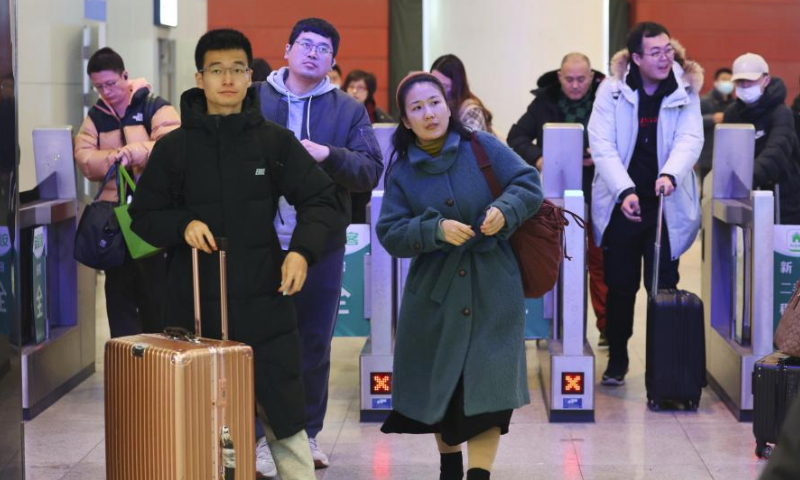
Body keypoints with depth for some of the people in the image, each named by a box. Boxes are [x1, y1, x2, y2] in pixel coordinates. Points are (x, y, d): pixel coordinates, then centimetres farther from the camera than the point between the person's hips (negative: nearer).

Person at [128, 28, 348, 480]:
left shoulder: (275, 141, 4)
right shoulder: (174, 147, 5)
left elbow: (324, 201, 5)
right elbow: (143, 215, 11)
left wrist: (303, 249, -12)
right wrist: (183, 225, -9)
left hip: (265, 305, -1)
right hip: (196, 307, 1)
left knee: (285, 417, 0)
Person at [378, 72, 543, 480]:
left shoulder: (482, 147, -1)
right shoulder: (401, 171, 2)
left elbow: (529, 184, -4)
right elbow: (390, 233, -5)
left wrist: (505, 208, -24)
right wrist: (436, 229, -21)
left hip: (492, 291, -2)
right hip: (434, 293, 2)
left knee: (488, 382, -9)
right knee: (438, 382, 10)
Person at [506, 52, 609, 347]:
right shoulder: (545, 101, 0)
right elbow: (516, 137, 3)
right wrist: (536, 158, -15)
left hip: (595, 192, -2)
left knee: (600, 259, 2)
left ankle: (607, 326, 9)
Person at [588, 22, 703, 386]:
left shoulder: (685, 91, -2)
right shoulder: (612, 90, -7)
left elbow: (690, 139, -12)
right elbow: (602, 145, -13)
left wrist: (670, 174, -32)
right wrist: (625, 191, -26)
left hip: (666, 206, 0)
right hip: (621, 204, 0)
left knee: (663, 287, 1)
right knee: (620, 287, 7)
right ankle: (617, 360, 21)